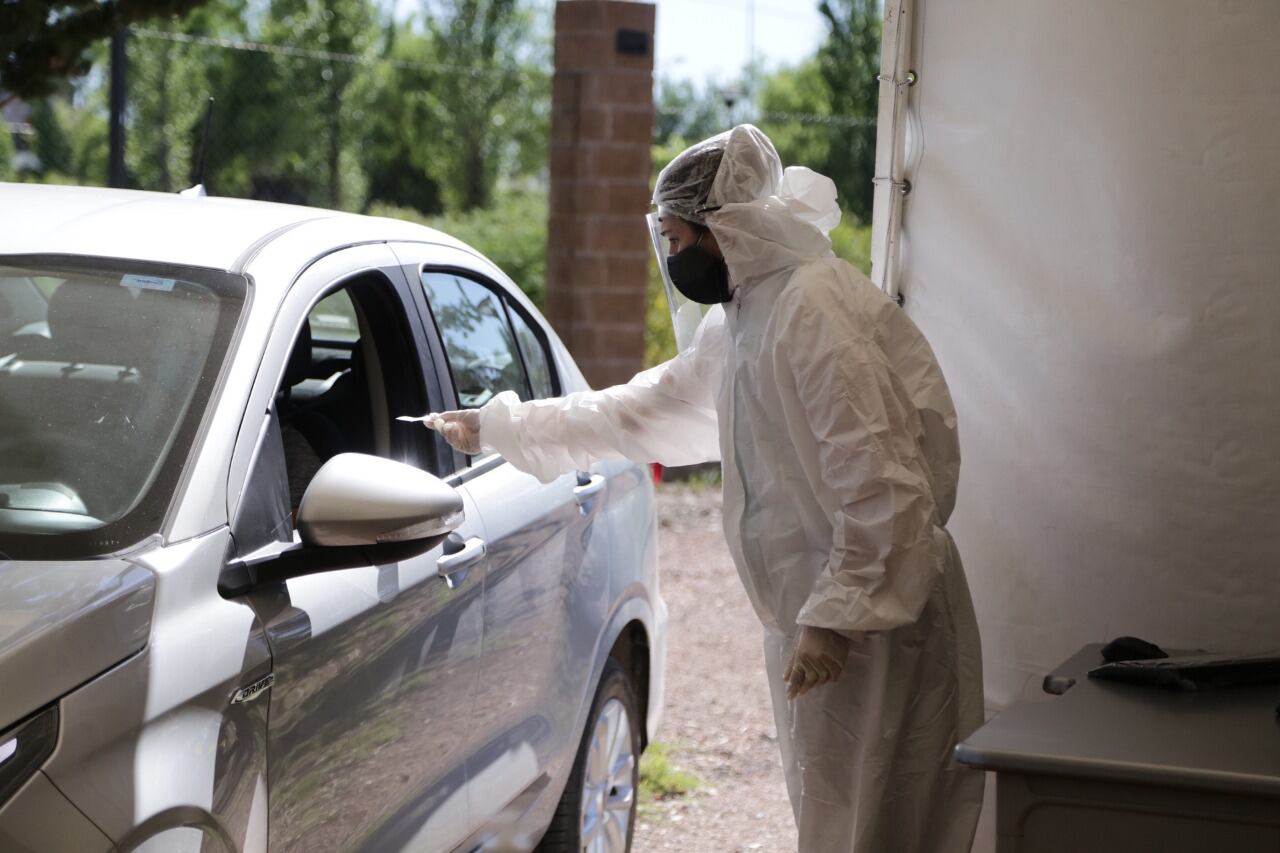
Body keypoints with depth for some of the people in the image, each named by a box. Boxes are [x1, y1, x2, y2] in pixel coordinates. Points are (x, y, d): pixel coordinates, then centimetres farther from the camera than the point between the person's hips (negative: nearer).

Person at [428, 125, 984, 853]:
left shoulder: (817, 308, -18)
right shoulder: (741, 317, 14)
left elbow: (880, 480, -24)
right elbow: (644, 409, 25)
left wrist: (838, 617, -24)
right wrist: (497, 427, 28)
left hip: (874, 624, -10)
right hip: (819, 611, 10)